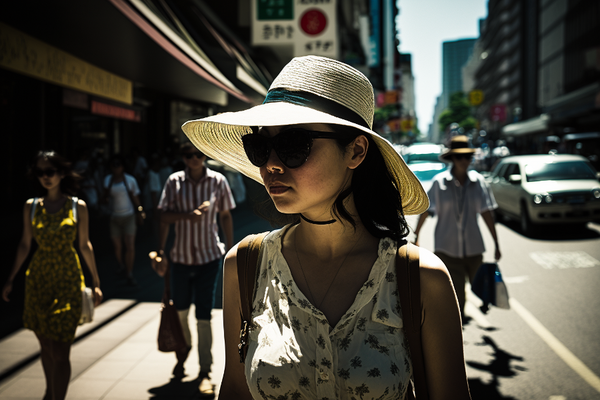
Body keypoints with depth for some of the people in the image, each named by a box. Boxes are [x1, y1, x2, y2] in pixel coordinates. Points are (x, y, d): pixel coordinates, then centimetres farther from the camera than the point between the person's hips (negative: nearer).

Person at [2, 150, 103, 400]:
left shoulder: (78, 206, -2)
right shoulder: (31, 206, 3)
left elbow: (85, 244, 3)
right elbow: (25, 244, 9)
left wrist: (96, 282, 4)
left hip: (68, 279, -2)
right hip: (38, 279, 3)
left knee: (60, 351, -6)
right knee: (45, 345, 15)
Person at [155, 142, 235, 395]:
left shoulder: (217, 181, -4)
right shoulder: (175, 181, -2)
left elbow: (226, 216, 4)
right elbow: (164, 216, -3)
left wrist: (230, 249, 6)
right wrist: (187, 215, -19)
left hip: (209, 256, -2)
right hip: (181, 255, 2)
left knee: (203, 317, -3)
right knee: (180, 311, 16)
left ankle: (205, 372, 9)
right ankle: (183, 350, 45)